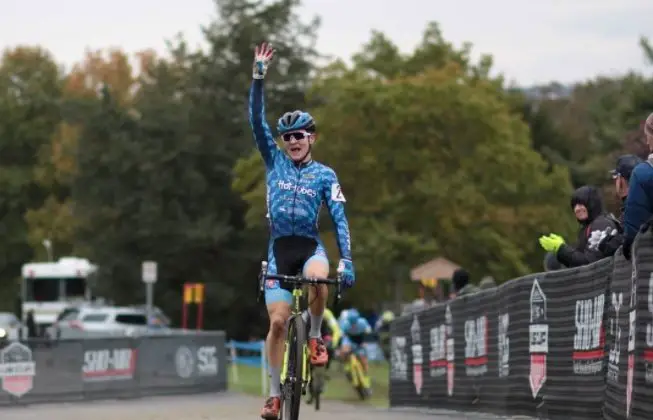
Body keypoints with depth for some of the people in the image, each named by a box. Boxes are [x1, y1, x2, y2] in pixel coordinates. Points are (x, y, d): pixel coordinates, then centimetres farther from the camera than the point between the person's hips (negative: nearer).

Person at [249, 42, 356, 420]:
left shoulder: (325, 175, 1)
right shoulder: (275, 162, 5)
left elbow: (340, 218, -5)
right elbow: (257, 120, -4)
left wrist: (346, 261, -17)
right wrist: (259, 77, -14)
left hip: (310, 246, -1)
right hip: (279, 248, 1)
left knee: (318, 279, -37)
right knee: (278, 320, -9)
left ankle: (315, 336, -10)